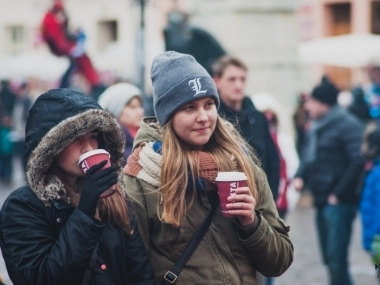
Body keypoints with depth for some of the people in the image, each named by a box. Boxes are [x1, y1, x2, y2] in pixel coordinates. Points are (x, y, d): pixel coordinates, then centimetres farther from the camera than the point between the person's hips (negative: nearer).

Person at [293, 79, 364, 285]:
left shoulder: (347, 125, -12)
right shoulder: (316, 127, 16)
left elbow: (358, 161, -19)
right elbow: (309, 157, 23)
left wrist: (339, 193, -19)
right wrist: (300, 177, 3)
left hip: (338, 202, -9)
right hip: (321, 200, 9)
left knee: (336, 259, -11)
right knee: (330, 258, 14)